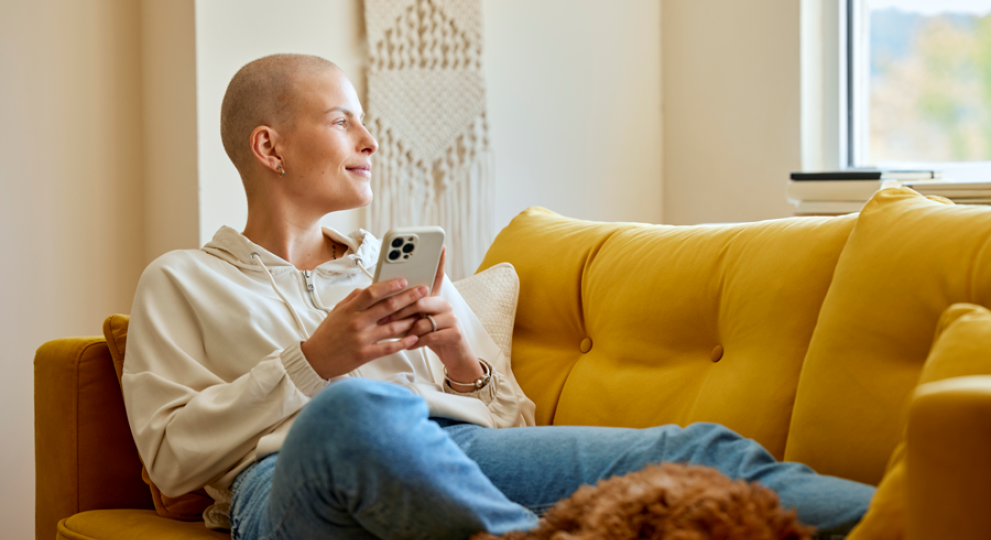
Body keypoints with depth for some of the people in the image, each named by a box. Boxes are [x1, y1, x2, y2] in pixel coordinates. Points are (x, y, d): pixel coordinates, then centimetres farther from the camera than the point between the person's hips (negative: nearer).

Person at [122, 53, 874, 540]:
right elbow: (170, 454, 7)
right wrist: (315, 362, -3)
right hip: (289, 472, -3)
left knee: (694, 453, -24)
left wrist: (465, 365, 6)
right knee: (356, 408, -42)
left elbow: (515, 422, 28)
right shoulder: (181, 283, 22)